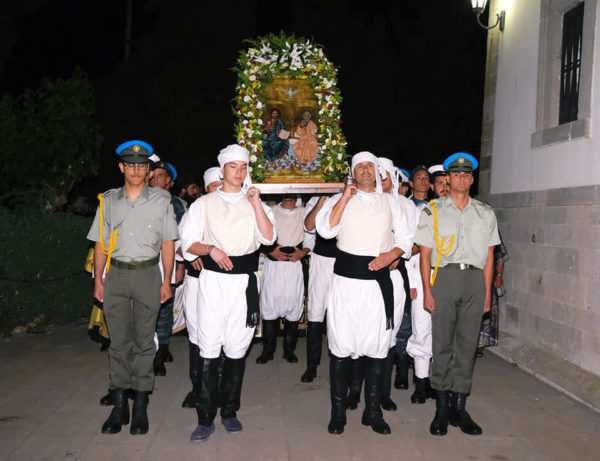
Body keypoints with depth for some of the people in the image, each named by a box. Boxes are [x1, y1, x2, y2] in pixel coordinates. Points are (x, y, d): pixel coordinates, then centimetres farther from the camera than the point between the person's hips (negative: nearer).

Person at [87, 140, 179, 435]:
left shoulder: (161, 200, 3)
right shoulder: (108, 200, 8)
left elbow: (168, 243, 3)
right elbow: (100, 243, 10)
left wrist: (167, 281, -2)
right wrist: (98, 278, 2)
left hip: (147, 274, -1)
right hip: (116, 274, 2)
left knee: (144, 341, 2)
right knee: (119, 341, 4)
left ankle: (140, 408, 10)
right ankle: (119, 407, 13)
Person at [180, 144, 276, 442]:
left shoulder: (254, 203, 13)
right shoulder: (204, 204, 9)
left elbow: (268, 237, -3)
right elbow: (188, 243, 4)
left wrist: (255, 203, -8)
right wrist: (211, 249, -14)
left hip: (244, 281, 1)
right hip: (213, 280, -1)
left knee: (237, 349, 6)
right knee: (209, 350, -2)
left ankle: (230, 411, 20)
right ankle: (206, 418, 6)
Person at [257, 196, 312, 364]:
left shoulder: (304, 213, 10)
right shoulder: (271, 211, 8)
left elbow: (310, 238, 9)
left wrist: (303, 252, -8)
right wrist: (271, 250, -9)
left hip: (295, 265, 1)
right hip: (273, 265, 0)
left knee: (294, 307, 2)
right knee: (269, 306, 0)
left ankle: (289, 349, 16)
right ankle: (268, 350, 11)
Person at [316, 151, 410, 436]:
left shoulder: (389, 202, 14)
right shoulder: (339, 200, 8)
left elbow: (404, 237, 14)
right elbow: (325, 230, -9)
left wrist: (390, 255, -4)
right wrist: (345, 197, -10)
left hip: (378, 280, 2)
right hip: (346, 280, -2)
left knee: (378, 347, 6)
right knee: (341, 347, 1)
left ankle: (373, 412, 19)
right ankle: (338, 412, 13)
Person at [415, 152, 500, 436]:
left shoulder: (485, 213, 14)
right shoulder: (433, 211, 8)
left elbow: (489, 256, 13)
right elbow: (425, 254, 3)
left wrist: (487, 292, 7)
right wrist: (427, 290, -5)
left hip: (474, 279, 2)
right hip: (443, 277, -2)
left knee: (467, 343, 3)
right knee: (442, 343, 0)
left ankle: (459, 407, 12)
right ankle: (442, 408, 10)